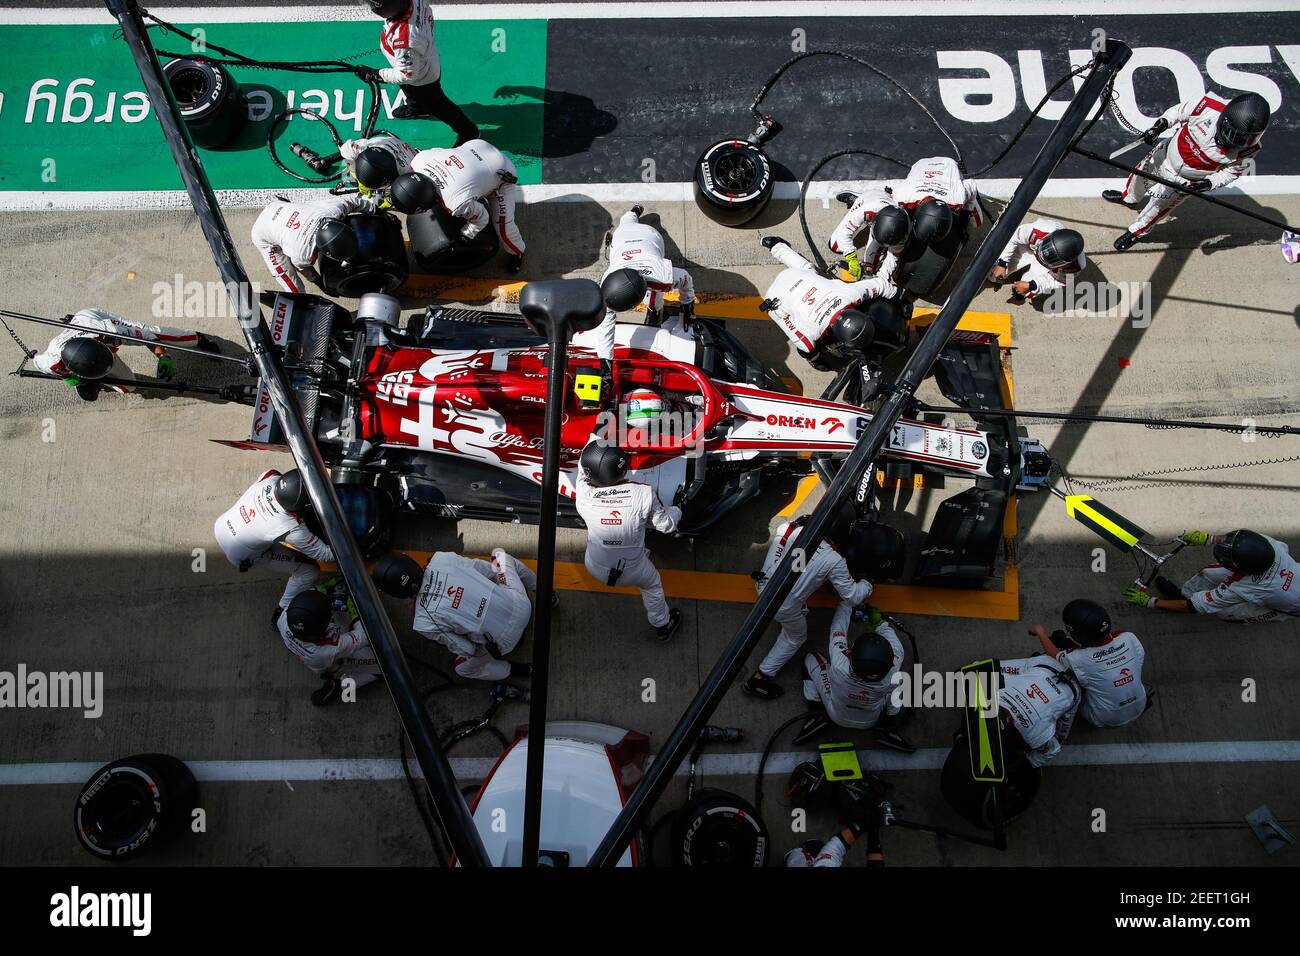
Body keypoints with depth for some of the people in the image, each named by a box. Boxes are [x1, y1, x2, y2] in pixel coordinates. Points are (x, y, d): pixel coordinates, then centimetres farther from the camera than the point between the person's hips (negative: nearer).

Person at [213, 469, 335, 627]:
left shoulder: (271, 478, -26)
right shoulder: (291, 528, -38)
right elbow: (325, 555, -29)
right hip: (239, 556, -6)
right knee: (310, 571, -1)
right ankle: (280, 617, 17)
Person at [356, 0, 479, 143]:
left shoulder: (403, 40, -48)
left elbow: (407, 75, -33)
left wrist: (375, 74, -22)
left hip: (423, 81, -7)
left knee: (437, 106, 19)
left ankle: (469, 132, 39)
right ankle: (416, 109, 66)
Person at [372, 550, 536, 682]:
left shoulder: (424, 624, -17)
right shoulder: (442, 558, -12)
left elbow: (468, 649, -9)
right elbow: (489, 569, -1)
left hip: (506, 640, -3)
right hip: (523, 604, 3)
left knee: (463, 667, 27)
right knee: (500, 555, 30)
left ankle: (514, 671, 23)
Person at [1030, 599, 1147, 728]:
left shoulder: (1079, 660, -30)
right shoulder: (1129, 638, -23)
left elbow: (1055, 655, -7)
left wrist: (1041, 633, 9)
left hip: (1104, 721, -4)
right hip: (1138, 710, 4)